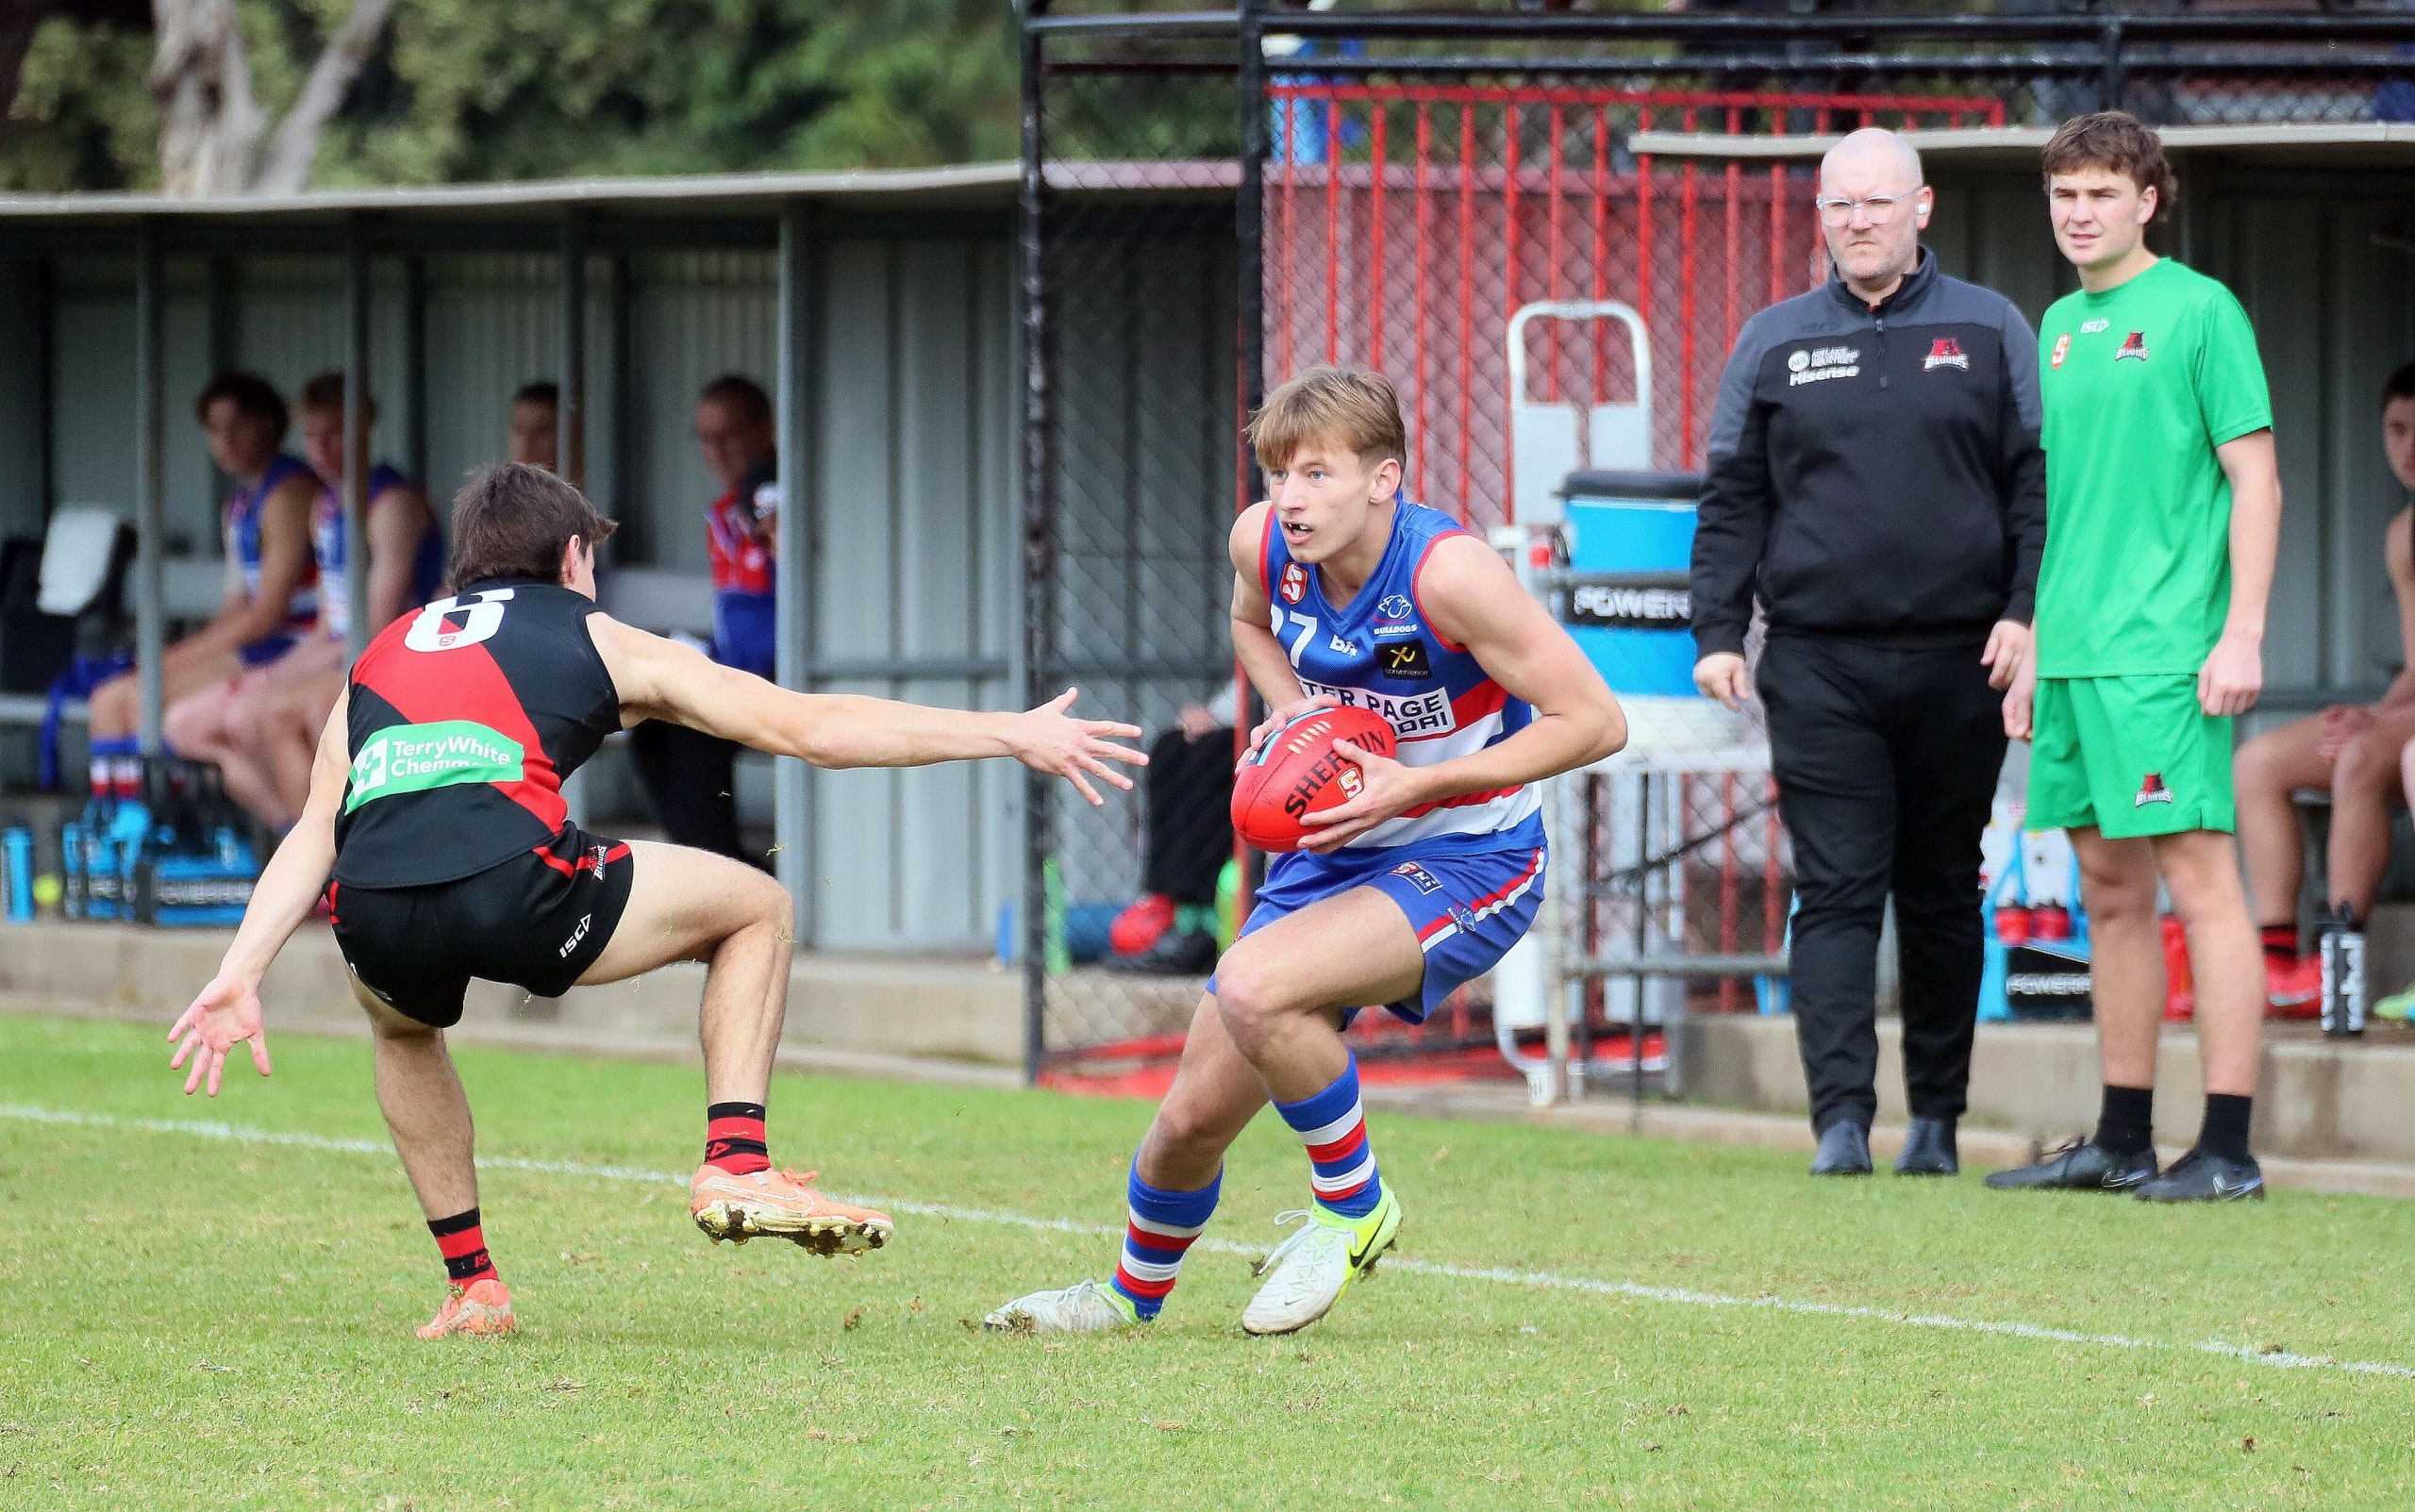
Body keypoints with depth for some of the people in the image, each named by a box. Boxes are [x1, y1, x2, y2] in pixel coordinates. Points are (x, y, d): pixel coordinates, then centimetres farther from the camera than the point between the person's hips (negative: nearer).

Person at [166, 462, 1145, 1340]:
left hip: (374, 914, 4)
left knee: (401, 1023, 41)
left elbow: (316, 828, 19)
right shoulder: (597, 640, 24)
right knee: (755, 909, 22)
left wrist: (238, 976, 13)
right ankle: (737, 1168, 10)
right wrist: (1014, 736, 26)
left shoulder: (382, 654, 32)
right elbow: (809, 728, 22)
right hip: (510, 884, -4)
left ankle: (470, 1283, 29)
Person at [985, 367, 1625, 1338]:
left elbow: (1594, 721, -23)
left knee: (1253, 991, -32)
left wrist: (1415, 783, -25)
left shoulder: (1446, 571, -26)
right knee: (1196, 1114, 5)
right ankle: (1135, 1290, 36)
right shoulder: (1263, 542, -7)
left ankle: (1354, 1207, -8)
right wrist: (1292, 711, -2)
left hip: (1470, 863, -7)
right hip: (1333, 852, 7)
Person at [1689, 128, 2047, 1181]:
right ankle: (1842, 1120, -13)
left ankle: (1936, 1117, 16)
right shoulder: (1774, 345, 10)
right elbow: (1731, 501, 10)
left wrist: (2028, 612, -6)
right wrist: (1717, 633, 1)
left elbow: (2036, 482, 6)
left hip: (1958, 663, 0)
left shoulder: (1989, 333, 8)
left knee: (1941, 896, 7)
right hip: (1819, 666, 0)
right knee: (1836, 892, -8)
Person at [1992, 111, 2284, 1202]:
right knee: (2110, 890, 11)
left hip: (2166, 651, -8)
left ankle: (2228, 1146, -9)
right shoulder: (2060, 326, 16)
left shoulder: (2198, 312, -5)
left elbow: (2255, 476, -8)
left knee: (2199, 878, -8)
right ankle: (2123, 1141, 17)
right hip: (2074, 650, 8)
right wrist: (2033, 647, 20)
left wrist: (2242, 632, -15)